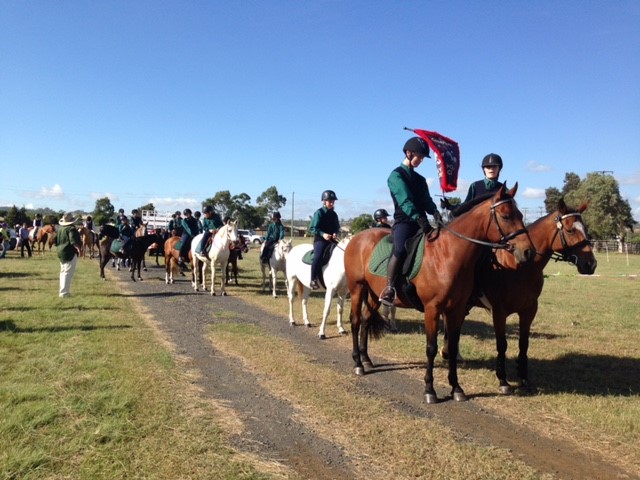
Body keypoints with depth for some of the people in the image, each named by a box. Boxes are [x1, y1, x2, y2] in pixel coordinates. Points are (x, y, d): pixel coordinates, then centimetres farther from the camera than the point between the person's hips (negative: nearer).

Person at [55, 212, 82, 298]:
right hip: (70, 253, -9)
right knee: (68, 273, -7)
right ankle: (64, 292, -10)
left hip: (60, 253, 9)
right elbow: (73, 241, -27)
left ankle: (63, 291, 26)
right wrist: (78, 248, -22)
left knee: (63, 272, 19)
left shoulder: (59, 229, 12)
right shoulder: (71, 229, -14)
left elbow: (56, 241, 18)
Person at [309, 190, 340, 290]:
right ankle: (313, 280, -20)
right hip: (320, 239, -6)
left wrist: (335, 233, -5)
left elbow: (337, 227, 18)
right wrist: (322, 234, -21)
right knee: (318, 257, -29)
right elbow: (312, 228, -7)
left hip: (332, 239, 7)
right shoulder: (319, 213, -4)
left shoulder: (334, 214, 12)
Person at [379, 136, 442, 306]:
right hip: (404, 221, -8)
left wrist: (435, 212, -12)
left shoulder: (420, 179, 21)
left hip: (421, 222, 8)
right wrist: (419, 218, -31)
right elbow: (405, 201, -17)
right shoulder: (396, 175, -2)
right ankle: (388, 289, -28)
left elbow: (426, 200, 11)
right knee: (401, 249, -32)